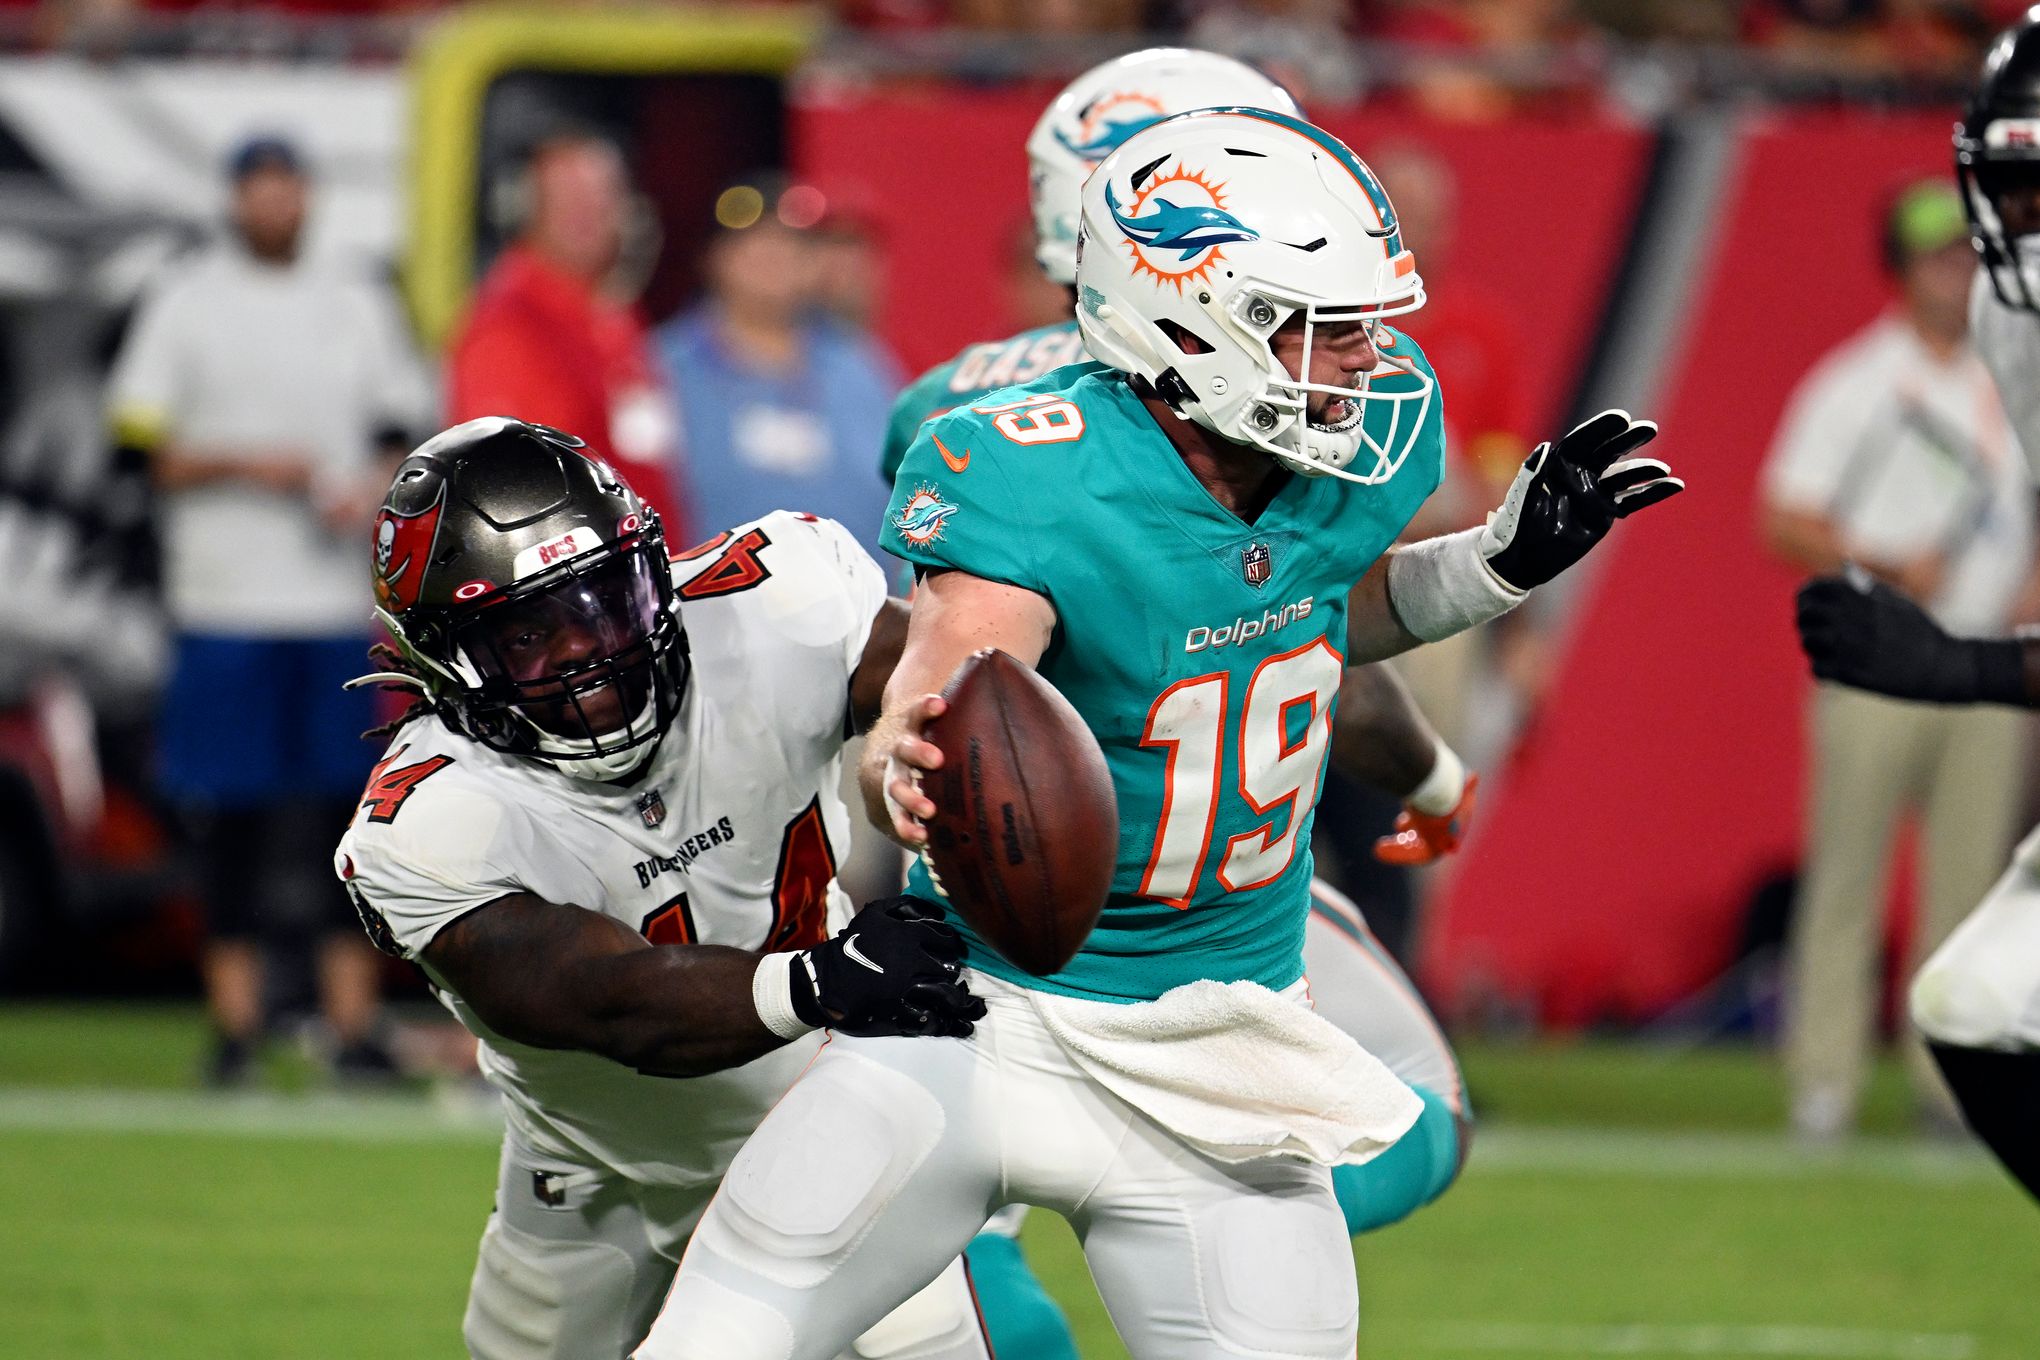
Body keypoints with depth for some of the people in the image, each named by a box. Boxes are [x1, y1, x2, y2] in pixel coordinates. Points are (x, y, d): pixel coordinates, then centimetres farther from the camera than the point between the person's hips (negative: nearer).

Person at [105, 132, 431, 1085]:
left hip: (337, 601, 3)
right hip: (225, 603, -2)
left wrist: (371, 493, -5)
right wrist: (244, 465, -15)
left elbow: (401, 432, 16)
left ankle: (352, 1023, 1)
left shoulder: (358, 308, 13)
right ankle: (235, 1023, 3)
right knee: (230, 817, -2)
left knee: (349, 807, -1)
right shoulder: (185, 308, 3)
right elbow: (143, 450, -1)